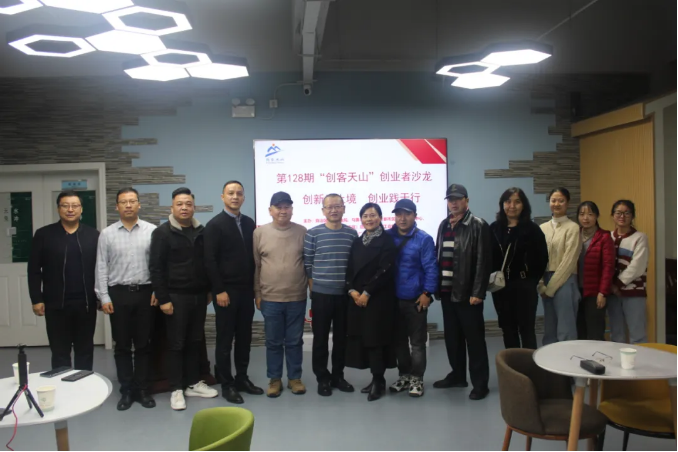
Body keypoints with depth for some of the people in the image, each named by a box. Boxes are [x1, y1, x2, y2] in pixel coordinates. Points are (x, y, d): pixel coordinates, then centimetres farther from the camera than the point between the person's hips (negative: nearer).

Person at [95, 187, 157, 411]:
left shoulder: (152, 231, -2)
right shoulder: (107, 233, 3)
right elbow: (101, 267, 2)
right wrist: (104, 297, -3)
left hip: (145, 293, -1)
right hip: (118, 294, 1)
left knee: (143, 344, 8)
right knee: (122, 345, 9)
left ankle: (142, 389, 20)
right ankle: (126, 390, 20)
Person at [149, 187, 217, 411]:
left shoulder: (201, 231, 8)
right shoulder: (162, 233, -6)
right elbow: (156, 268, -9)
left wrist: (208, 290, 9)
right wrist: (163, 299, -13)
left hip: (198, 296, 4)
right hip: (176, 297, -4)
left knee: (195, 342, 11)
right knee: (176, 344, 3)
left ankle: (193, 383, 23)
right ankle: (176, 389, 12)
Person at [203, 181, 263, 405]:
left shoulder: (249, 223, 9)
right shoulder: (215, 225, -6)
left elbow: (253, 255, 10)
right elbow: (210, 260, -11)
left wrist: (255, 286, 6)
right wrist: (219, 290, -15)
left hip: (246, 290, 5)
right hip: (226, 291, -5)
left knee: (244, 338, 11)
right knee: (225, 340, 4)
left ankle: (242, 378, 23)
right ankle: (227, 384, 13)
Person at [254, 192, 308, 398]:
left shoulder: (302, 232, 0)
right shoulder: (260, 232, -1)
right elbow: (255, 265, 3)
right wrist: (257, 293, 3)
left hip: (297, 298, 0)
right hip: (270, 299, 0)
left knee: (294, 341, 11)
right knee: (273, 342, 11)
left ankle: (295, 378, 25)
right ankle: (274, 379, 24)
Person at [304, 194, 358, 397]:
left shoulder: (352, 233, 4)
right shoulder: (313, 234, -4)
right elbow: (307, 263, 0)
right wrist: (313, 289, -1)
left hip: (345, 294, 2)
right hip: (321, 294, -2)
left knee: (341, 337, 11)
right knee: (321, 338, 5)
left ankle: (338, 376, 25)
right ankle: (322, 378, 18)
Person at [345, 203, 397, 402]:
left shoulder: (387, 241, -4)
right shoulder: (357, 242, 13)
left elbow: (385, 270, -13)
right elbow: (350, 269, 10)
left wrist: (367, 293, -16)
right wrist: (352, 290, -7)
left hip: (379, 298, -5)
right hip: (357, 297, 6)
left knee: (375, 337, -5)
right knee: (363, 338, 6)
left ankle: (378, 381, 6)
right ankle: (376, 379, 17)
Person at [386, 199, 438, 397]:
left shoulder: (424, 239, -8)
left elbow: (431, 268, -10)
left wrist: (427, 293, -14)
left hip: (415, 300, -4)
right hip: (393, 299, 4)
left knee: (417, 342, 7)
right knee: (399, 340, 15)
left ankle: (416, 379, 19)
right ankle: (403, 376, 29)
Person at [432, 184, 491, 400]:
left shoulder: (478, 225, -7)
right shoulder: (444, 226, 13)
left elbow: (483, 261, -12)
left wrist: (478, 292, -17)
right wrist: (437, 285, 7)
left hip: (468, 292, -6)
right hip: (447, 291, 6)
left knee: (474, 338, 1)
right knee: (452, 337, 15)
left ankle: (480, 383, 10)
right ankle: (457, 375, 29)